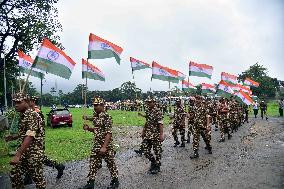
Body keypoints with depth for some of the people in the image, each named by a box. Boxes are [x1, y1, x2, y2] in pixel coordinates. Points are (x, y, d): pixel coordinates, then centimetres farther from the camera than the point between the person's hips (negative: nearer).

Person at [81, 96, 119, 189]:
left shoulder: (106, 117, -19)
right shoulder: (96, 116, 7)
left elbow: (109, 133, -22)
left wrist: (104, 147, -25)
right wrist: (88, 128, -2)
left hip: (106, 145, -8)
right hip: (96, 144, 8)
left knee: (110, 163, 7)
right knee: (93, 162, 11)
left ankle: (115, 181, 25)